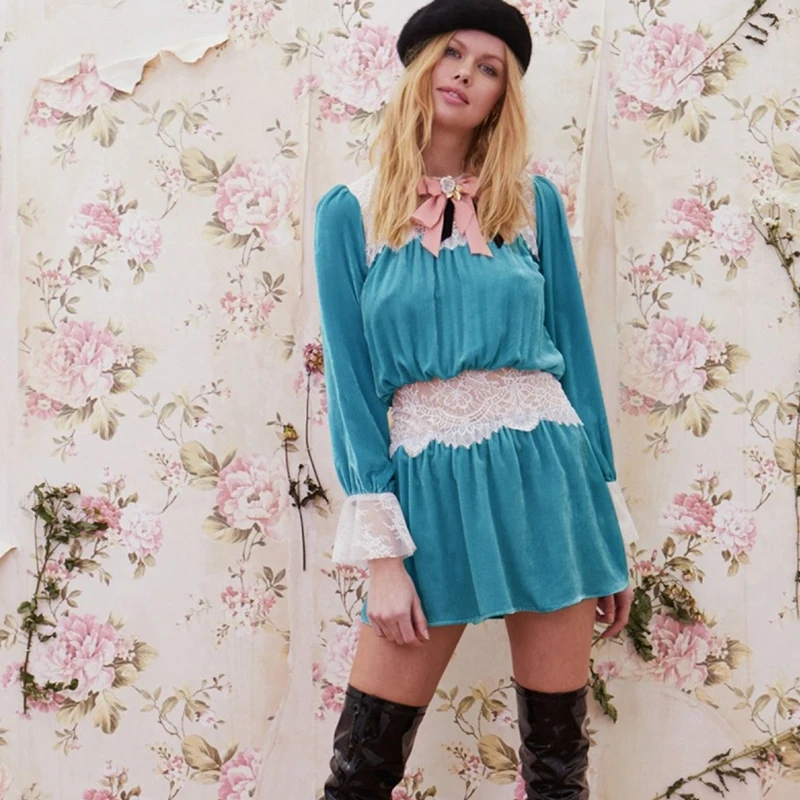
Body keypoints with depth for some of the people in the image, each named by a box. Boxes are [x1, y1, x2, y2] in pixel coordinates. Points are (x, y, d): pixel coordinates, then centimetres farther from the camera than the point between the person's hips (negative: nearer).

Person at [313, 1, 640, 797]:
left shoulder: (533, 201, 7)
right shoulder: (349, 211, 3)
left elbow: (572, 351, 9)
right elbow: (350, 380, -1)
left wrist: (609, 519, 8)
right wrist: (380, 551, -8)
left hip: (545, 470, 2)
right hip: (429, 481, -1)